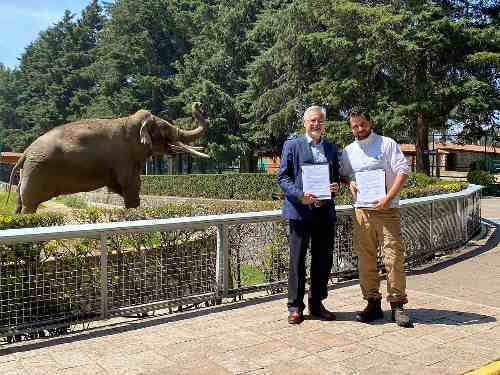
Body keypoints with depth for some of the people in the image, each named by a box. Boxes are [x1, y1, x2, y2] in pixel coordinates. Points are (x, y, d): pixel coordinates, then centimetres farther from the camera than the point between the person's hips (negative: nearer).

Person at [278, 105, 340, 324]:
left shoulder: (331, 148, 16)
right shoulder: (292, 145, 2)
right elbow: (282, 177, -3)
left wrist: (335, 186, -2)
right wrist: (300, 195, -18)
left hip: (325, 211, 5)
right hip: (300, 210, -5)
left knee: (323, 260, 10)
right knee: (297, 260, 2)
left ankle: (317, 304, 24)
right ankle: (295, 307, 14)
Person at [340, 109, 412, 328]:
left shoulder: (387, 144, 0)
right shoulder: (348, 151, 13)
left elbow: (403, 172, -6)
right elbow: (342, 174, 25)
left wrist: (388, 198, -16)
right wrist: (349, 182, 1)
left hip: (387, 210, -4)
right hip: (361, 211, 4)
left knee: (394, 258, -5)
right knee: (365, 259, 6)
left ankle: (397, 305, 5)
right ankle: (373, 303, 17)